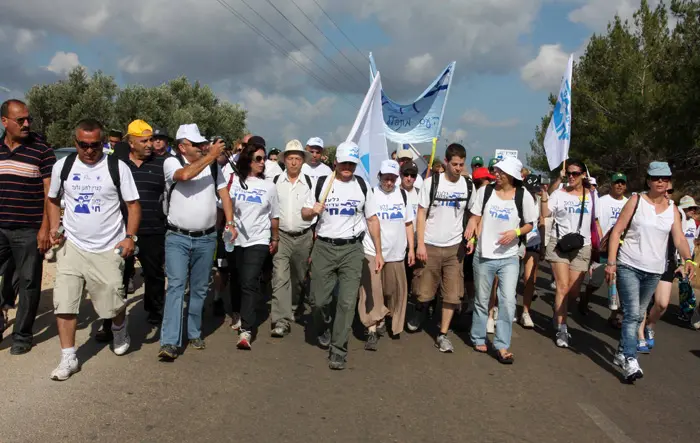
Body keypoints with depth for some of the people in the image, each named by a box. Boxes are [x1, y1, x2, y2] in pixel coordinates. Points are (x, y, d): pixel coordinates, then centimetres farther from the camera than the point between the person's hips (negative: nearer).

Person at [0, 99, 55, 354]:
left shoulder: (42, 151, -4)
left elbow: (50, 194, -6)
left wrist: (45, 228, -12)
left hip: (29, 231, -3)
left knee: (28, 283, 6)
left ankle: (22, 335, 19)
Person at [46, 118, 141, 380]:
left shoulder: (117, 167, -6)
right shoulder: (63, 166, 2)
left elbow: (133, 204, -4)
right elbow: (53, 200, 15)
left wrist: (129, 236, -15)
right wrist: (54, 228, 0)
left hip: (109, 249, -2)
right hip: (71, 247, 2)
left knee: (113, 303, 5)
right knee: (64, 302, -2)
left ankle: (119, 332, 39)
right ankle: (68, 358, 11)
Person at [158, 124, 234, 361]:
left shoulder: (213, 166, 7)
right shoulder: (172, 162, -4)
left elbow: (224, 194, 6)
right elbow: (185, 175, -26)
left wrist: (229, 222, -5)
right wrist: (210, 155, -21)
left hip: (206, 238, 4)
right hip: (177, 237, -3)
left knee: (199, 288, 12)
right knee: (176, 286, -11)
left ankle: (194, 333, 28)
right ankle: (169, 342, -10)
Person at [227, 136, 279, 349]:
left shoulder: (269, 186, 4)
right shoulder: (234, 181, 2)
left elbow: (274, 216, 10)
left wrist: (275, 239, 13)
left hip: (258, 240, -2)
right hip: (235, 239, 2)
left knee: (250, 282, -13)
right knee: (236, 279, 16)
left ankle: (246, 330, -15)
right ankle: (237, 312, 41)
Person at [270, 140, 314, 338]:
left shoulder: (310, 182, 0)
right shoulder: (275, 181, 0)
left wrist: (316, 234, 3)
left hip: (304, 236, 1)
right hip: (281, 236, -1)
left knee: (299, 278, 15)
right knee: (280, 277, -13)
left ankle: (292, 309, 38)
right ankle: (282, 320, -14)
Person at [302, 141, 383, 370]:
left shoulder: (362, 186, 6)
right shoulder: (321, 183, 4)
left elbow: (372, 219, 8)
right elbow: (305, 214, 10)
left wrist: (378, 252, 5)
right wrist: (312, 211, -15)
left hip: (352, 249, 0)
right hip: (324, 247, 0)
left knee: (347, 301, -5)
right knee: (319, 299, 3)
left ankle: (338, 349, 7)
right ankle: (323, 330, 34)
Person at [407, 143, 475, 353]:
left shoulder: (468, 185, 3)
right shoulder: (432, 182, -6)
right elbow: (421, 214, -4)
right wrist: (420, 244, -10)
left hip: (454, 247, 3)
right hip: (430, 245, -2)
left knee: (452, 294, 2)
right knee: (424, 291, 2)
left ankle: (442, 335, 14)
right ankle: (420, 310, 35)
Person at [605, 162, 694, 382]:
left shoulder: (672, 208, 6)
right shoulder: (636, 200, -4)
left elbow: (679, 239, -4)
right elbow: (617, 231, -7)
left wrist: (688, 259, -24)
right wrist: (611, 262, -14)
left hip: (654, 270, 5)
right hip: (629, 266, -4)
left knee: (638, 315, 14)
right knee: (632, 313, -14)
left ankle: (621, 353, 29)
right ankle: (630, 361, -16)